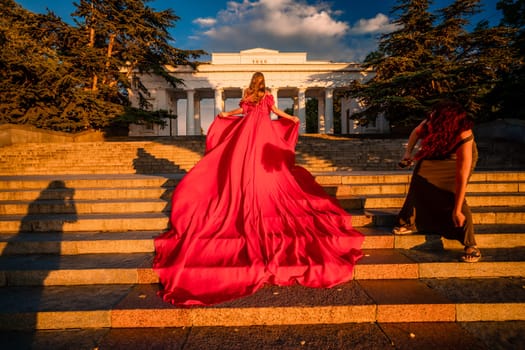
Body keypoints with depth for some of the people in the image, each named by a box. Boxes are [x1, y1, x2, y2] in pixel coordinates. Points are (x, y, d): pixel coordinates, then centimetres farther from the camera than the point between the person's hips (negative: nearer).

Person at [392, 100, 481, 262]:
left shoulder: (464, 138, -42)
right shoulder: (431, 122, -33)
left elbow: (462, 177, -39)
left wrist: (457, 211, -35)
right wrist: (408, 152, -21)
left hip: (460, 158, -5)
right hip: (436, 154, 5)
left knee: (452, 195, -18)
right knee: (419, 182, -2)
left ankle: (471, 245, -6)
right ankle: (409, 223, 16)